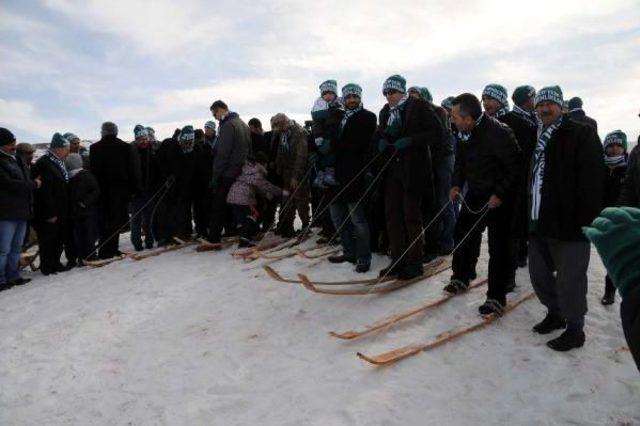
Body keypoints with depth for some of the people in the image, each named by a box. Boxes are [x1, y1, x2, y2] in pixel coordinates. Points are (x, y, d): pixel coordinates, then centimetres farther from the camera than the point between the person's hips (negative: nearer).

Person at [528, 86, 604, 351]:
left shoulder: (581, 134, -5)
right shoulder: (535, 139, 17)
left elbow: (592, 181, -13)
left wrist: (586, 220, -19)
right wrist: (526, 218, 14)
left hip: (569, 225, -7)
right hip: (539, 224, 7)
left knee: (569, 280, 1)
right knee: (539, 274, 16)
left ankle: (575, 329, 18)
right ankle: (555, 314, 36)